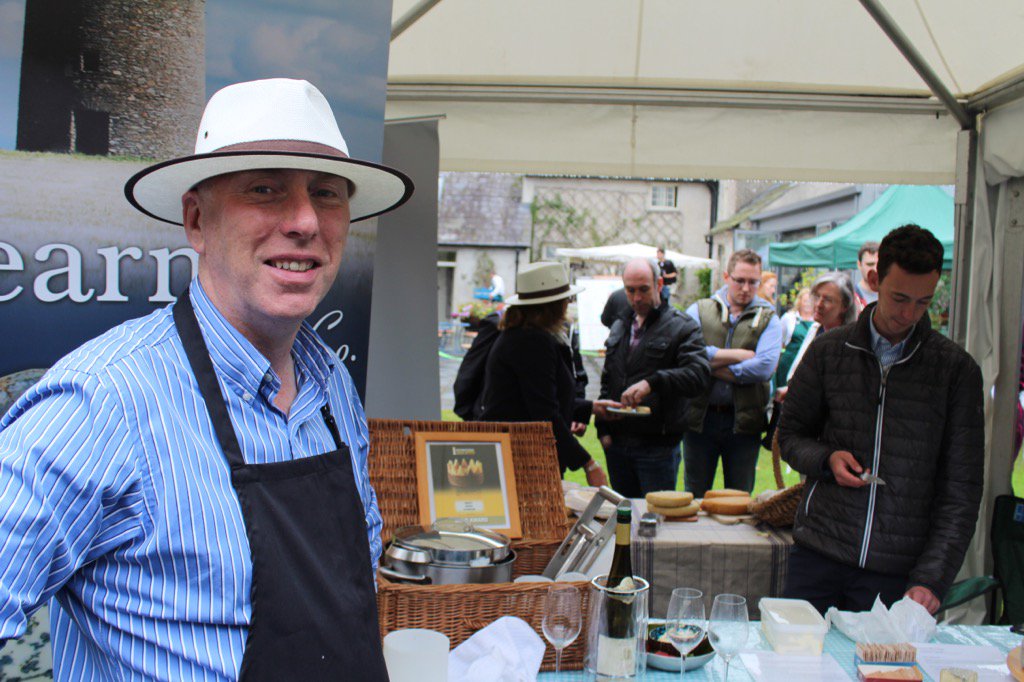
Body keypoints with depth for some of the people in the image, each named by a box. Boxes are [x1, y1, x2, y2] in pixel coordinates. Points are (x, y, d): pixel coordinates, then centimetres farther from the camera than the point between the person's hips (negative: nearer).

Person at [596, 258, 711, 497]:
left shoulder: (681, 327, -5)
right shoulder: (619, 327, 15)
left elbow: (699, 374, -20)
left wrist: (652, 382, -33)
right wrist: (603, 428, 9)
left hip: (658, 447, -5)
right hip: (617, 444, 5)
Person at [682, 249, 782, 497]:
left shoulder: (768, 318, 3)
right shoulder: (700, 310, 5)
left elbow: (764, 367, -14)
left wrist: (714, 366, -11)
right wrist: (738, 355, -13)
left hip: (744, 419, 0)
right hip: (701, 417, 0)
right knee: (694, 498, 12)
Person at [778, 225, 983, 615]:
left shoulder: (957, 369, -2)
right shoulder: (828, 351, 2)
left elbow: (961, 490, -3)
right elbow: (789, 435, 12)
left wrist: (932, 578, -11)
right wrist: (826, 459, -10)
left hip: (898, 569, -1)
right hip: (818, 553, 1)